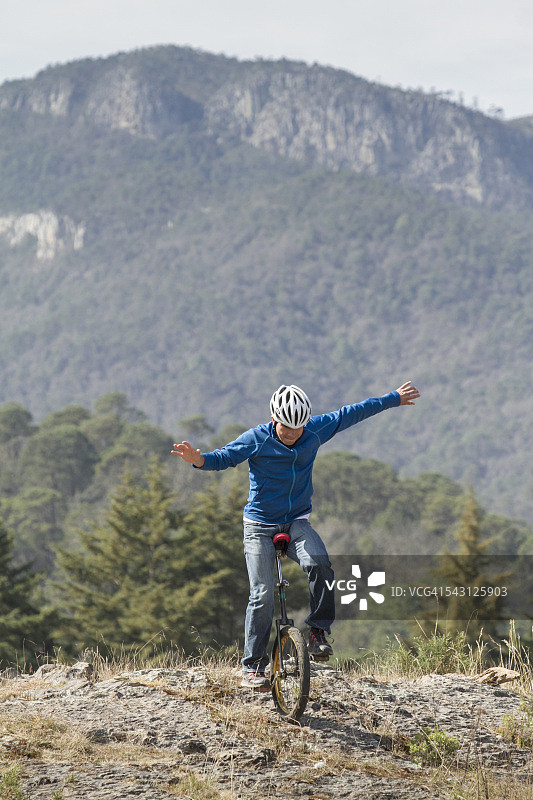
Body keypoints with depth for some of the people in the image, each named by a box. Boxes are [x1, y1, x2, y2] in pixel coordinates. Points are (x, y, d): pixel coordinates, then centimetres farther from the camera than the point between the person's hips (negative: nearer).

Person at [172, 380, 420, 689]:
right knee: (263, 594, -11)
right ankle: (253, 666, -1)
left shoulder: (316, 431, -5)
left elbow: (352, 413, 6)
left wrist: (395, 398, 15)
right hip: (260, 525, -2)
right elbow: (225, 456, -18)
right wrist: (199, 460, -41)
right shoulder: (256, 439, -13)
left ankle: (318, 631, -12)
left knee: (320, 564, -29)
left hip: (297, 521, 2)